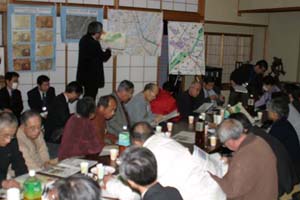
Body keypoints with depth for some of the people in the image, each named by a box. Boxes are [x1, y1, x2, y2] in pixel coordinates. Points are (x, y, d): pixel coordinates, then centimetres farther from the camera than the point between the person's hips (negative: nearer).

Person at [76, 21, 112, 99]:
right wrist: (109, 51, 7)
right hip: (92, 77, -9)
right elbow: (103, 57, -12)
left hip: (84, 75, 9)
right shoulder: (94, 44, -22)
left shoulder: (84, 39, 5)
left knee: (87, 97, 18)